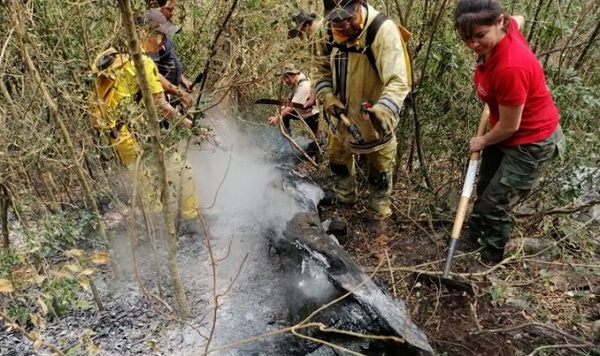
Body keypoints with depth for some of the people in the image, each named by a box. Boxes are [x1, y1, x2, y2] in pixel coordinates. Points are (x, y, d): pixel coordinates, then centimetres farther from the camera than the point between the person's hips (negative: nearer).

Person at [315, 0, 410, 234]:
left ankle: (378, 214, 35)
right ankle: (345, 196, 53)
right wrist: (327, 96, -15)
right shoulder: (331, 33, -6)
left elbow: (398, 80, -37)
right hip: (342, 114, 6)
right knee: (337, 157, 26)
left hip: (373, 117, -6)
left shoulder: (383, 30, -27)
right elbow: (324, 71, 4)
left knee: (379, 170, 12)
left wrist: (384, 108, -56)